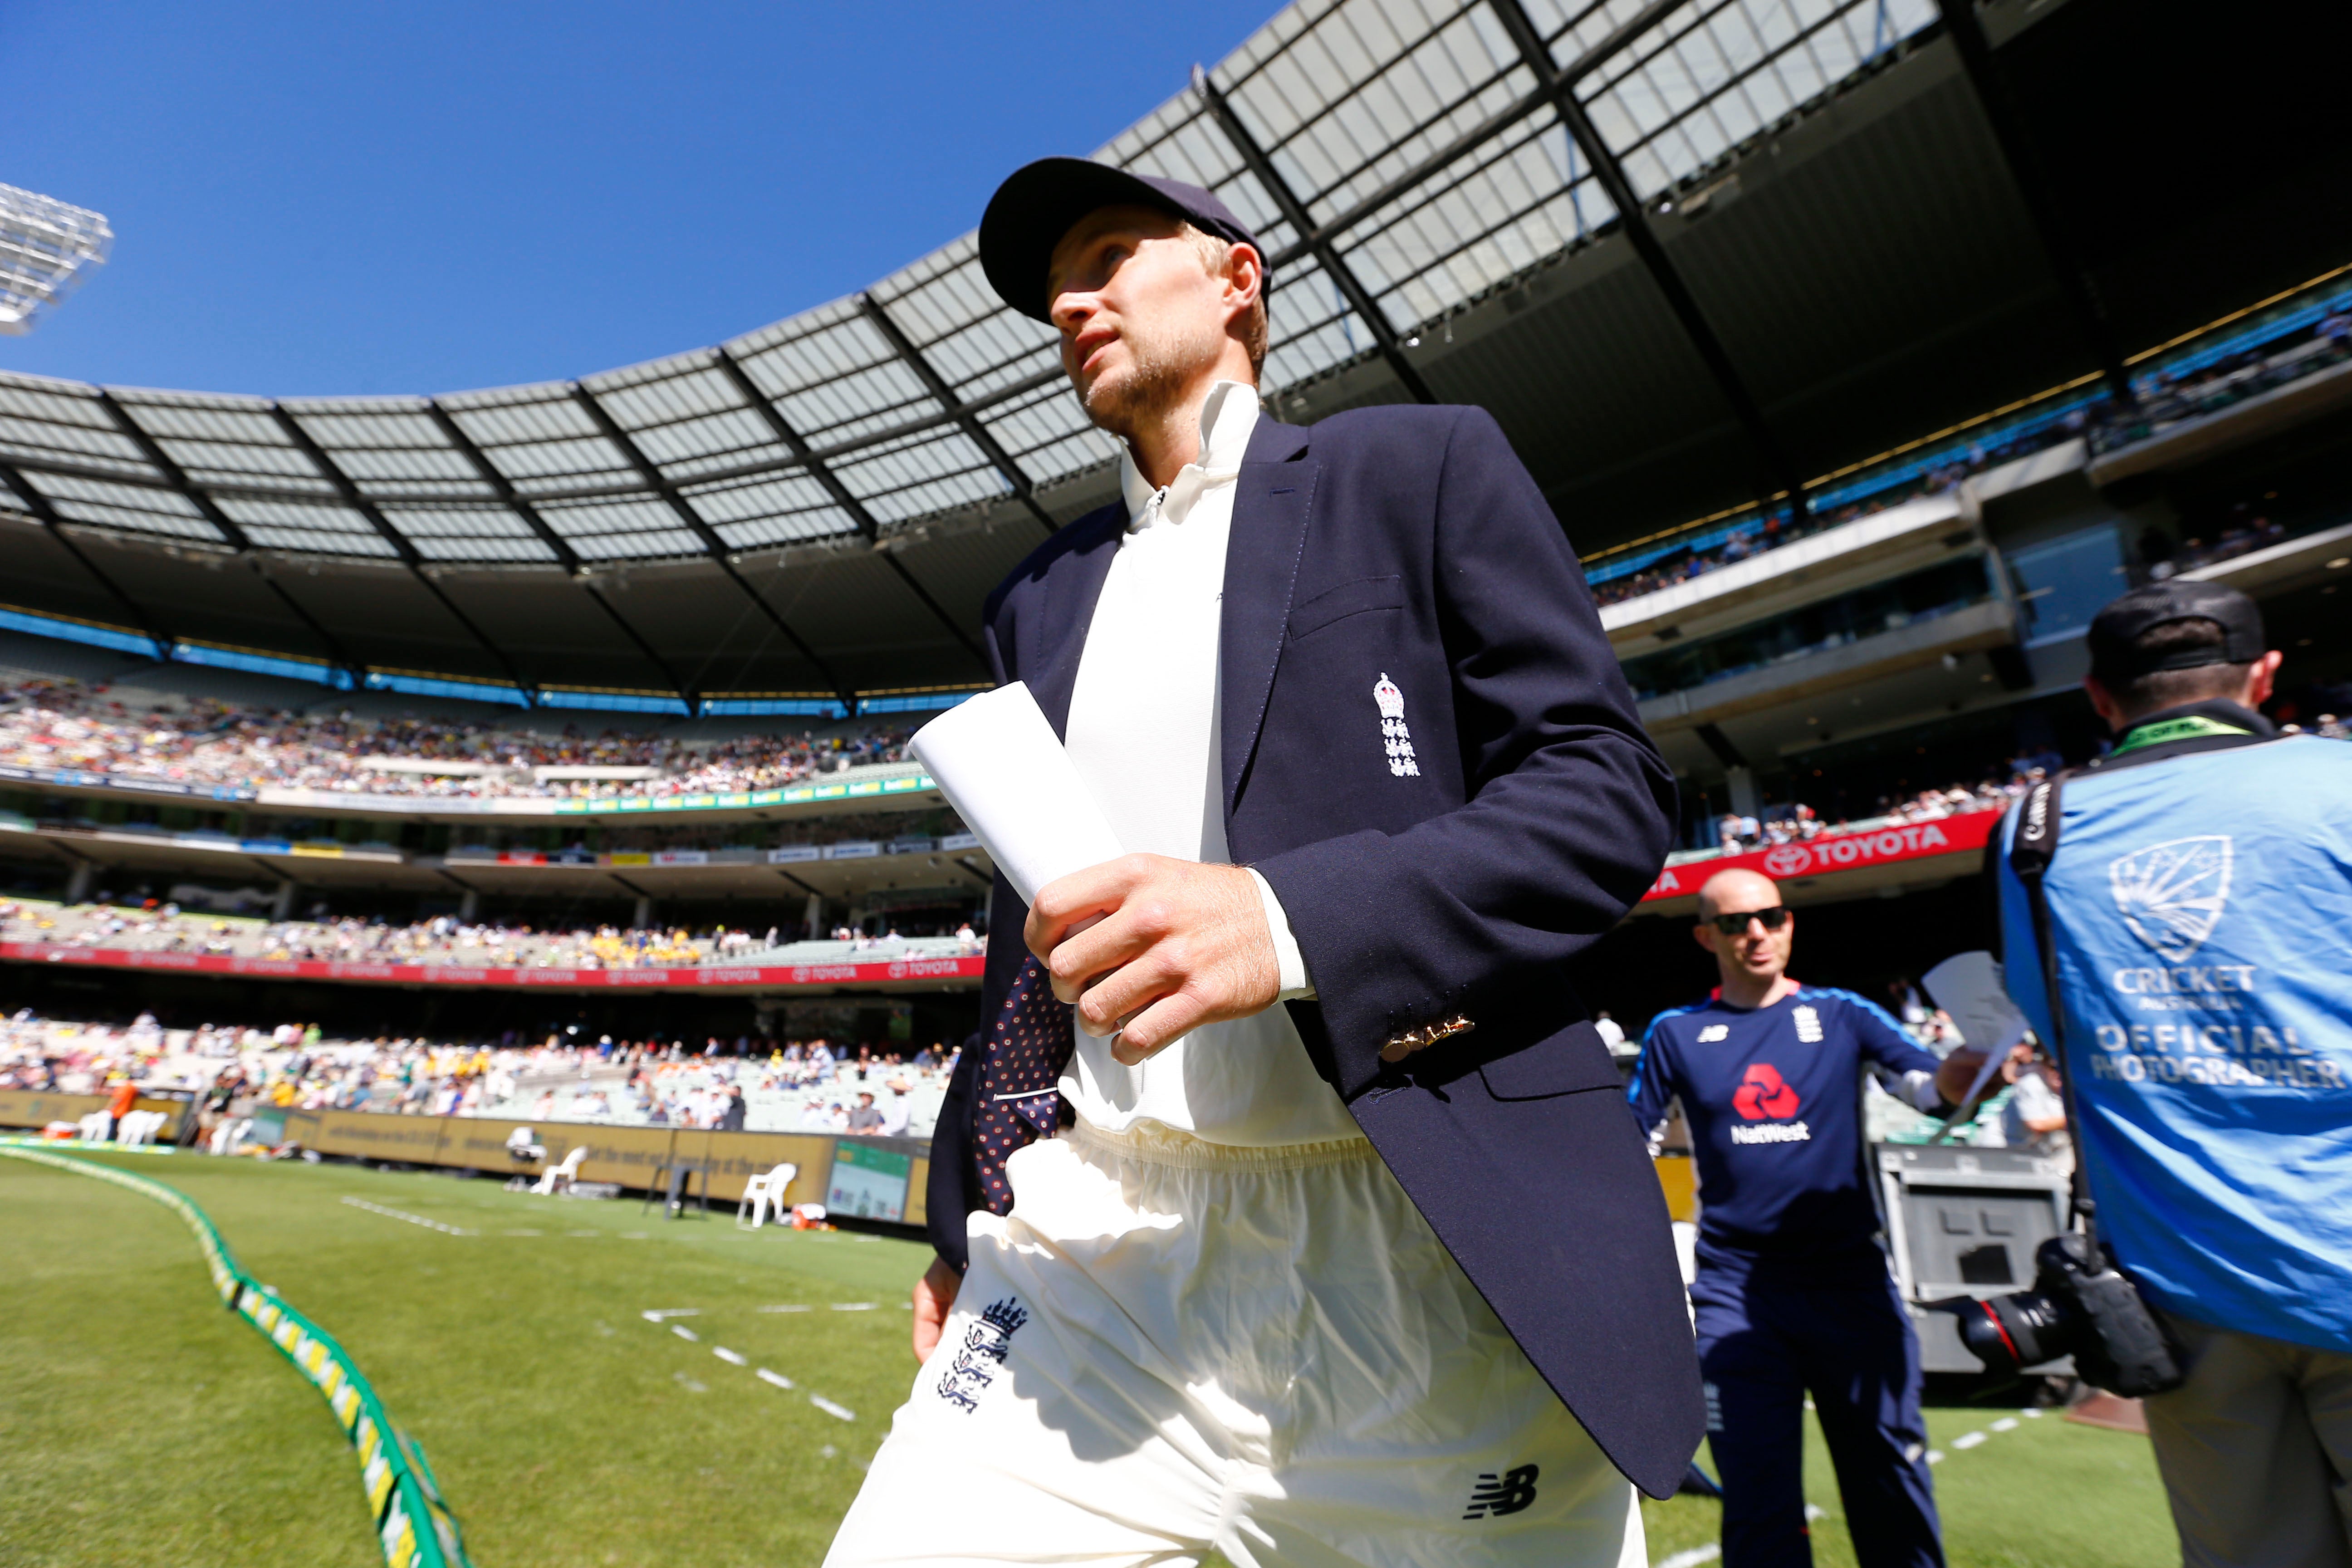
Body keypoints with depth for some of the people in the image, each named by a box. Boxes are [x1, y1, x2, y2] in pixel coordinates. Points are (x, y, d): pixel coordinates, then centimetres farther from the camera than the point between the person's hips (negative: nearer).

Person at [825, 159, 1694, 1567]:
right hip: (1109, 1246, 4)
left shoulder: (1422, 468, 4)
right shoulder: (1040, 597, 17)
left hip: (1446, 1242, -2)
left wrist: (1291, 918, -20)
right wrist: (966, 1221, 15)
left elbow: (1612, 789, -5)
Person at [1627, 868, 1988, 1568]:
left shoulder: (1842, 1014, 4)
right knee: (1760, 1501, 5)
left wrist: (1971, 1066, -30)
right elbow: (1629, 1145, 6)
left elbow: (1935, 1087, -9)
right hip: (1733, 1291, 0)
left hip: (1850, 1279, 1)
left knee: (1892, 1487, 11)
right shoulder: (1676, 1032, 3)